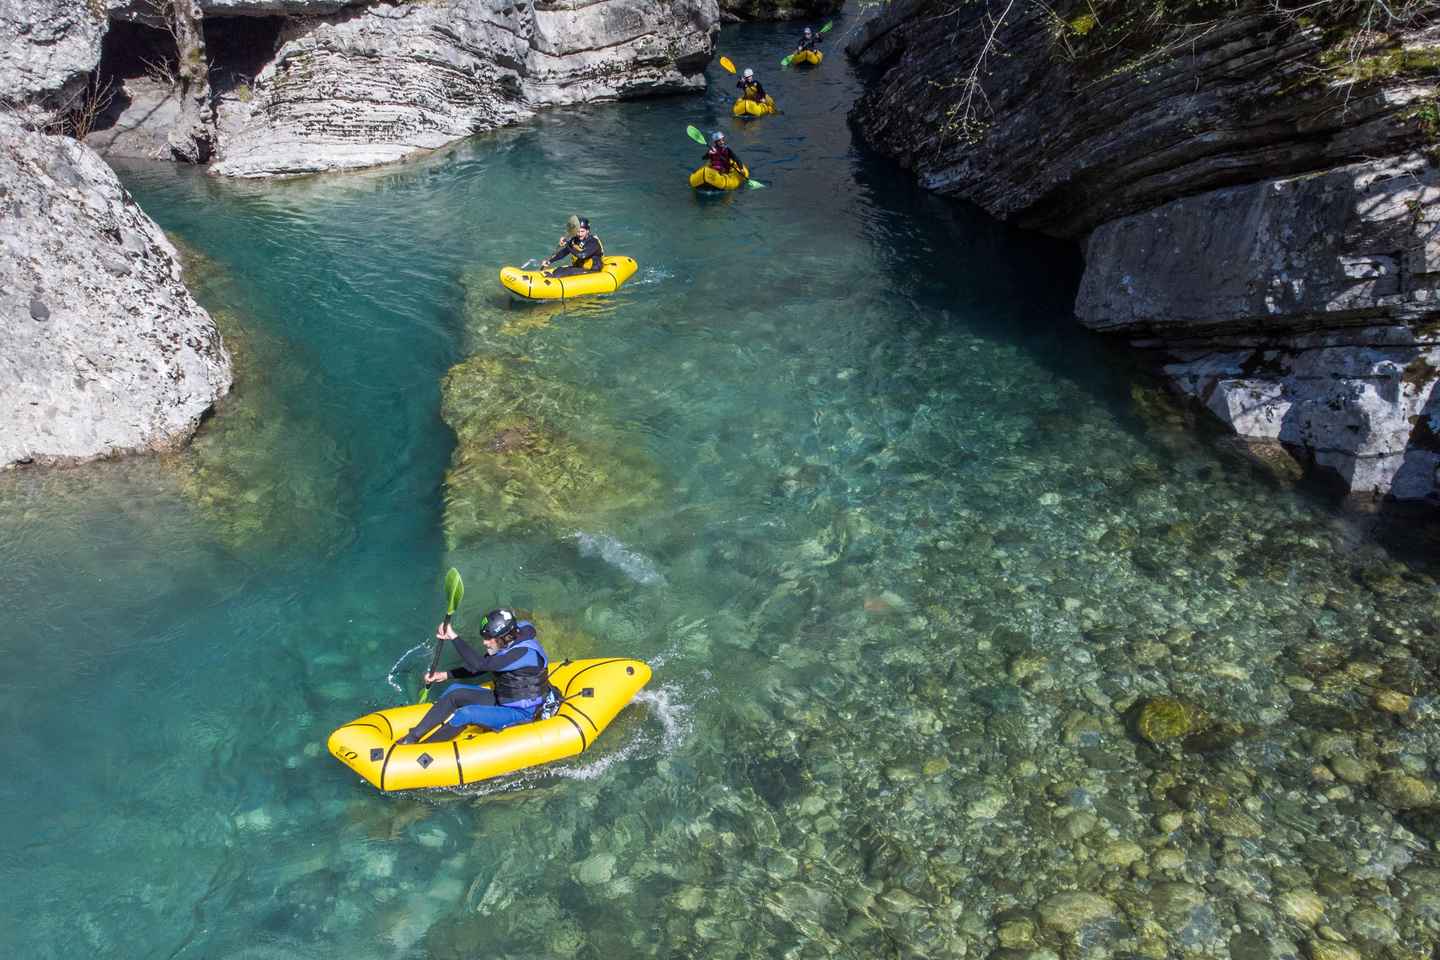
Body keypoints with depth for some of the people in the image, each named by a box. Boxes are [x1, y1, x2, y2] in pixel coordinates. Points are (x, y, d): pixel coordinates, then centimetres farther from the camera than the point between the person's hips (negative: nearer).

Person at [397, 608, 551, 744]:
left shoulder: (525, 652, -29)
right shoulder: (506, 644, -1)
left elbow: (480, 665, -35)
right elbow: (478, 669, 11)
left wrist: (453, 637, -32)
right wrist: (446, 675, 1)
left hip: (520, 713, -9)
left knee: (465, 714, -25)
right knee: (455, 691, -4)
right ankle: (412, 737, -4)